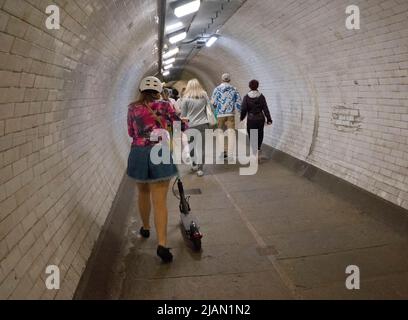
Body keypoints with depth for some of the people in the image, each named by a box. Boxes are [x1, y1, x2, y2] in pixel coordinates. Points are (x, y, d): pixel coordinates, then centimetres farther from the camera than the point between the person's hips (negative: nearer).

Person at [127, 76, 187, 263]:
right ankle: (162, 244, -10)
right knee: (160, 201, -3)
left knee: (143, 193, 25)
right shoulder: (164, 106, 3)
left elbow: (131, 132, 15)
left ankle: (146, 228, 42)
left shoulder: (132, 108, 7)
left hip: (138, 154, 2)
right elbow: (181, 127, 5)